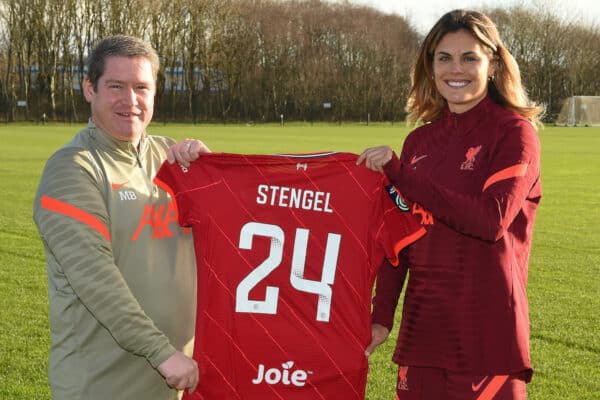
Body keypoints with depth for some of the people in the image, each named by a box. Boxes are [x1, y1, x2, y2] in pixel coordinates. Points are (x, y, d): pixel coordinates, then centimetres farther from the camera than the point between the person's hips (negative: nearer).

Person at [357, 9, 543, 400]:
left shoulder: (514, 132, -5)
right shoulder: (420, 141, 10)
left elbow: (492, 220, -19)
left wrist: (399, 173, -16)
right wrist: (381, 316, 4)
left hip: (487, 331, -5)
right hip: (423, 326, 5)